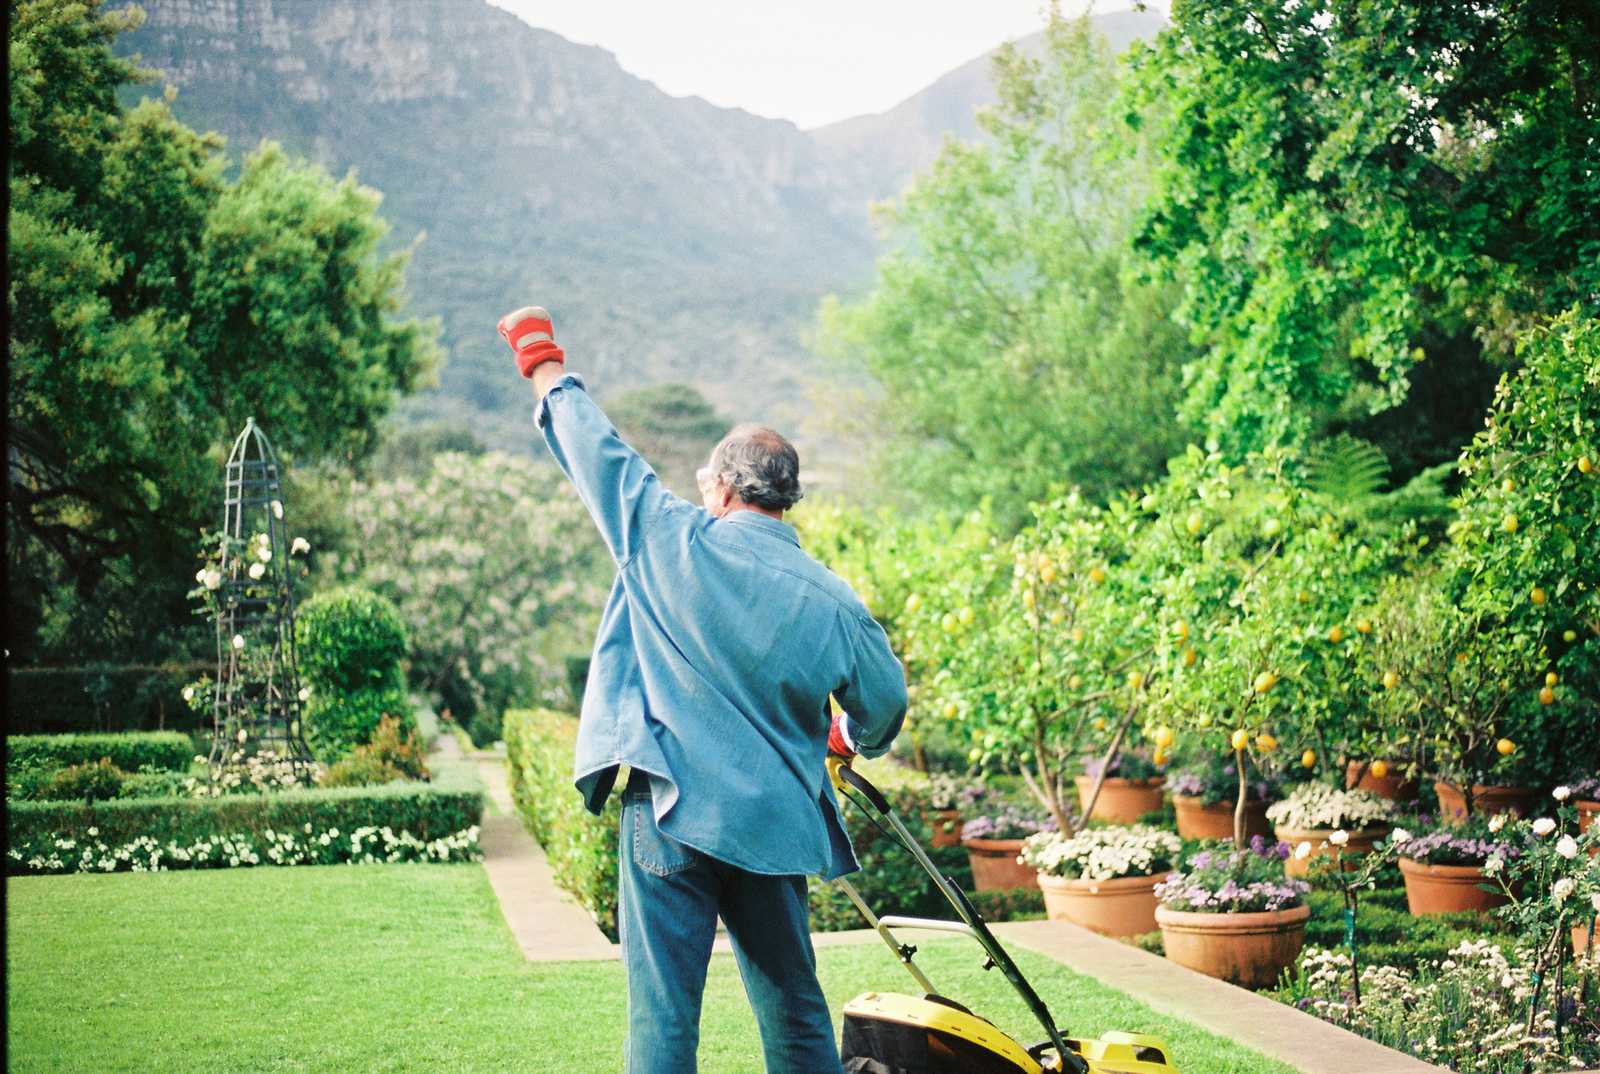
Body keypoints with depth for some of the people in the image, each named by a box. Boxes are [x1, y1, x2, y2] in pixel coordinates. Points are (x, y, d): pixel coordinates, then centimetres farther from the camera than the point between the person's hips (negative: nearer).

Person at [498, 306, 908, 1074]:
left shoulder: (670, 541, -5)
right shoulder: (832, 602, 0)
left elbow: (598, 454, 7)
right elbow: (885, 703, 9)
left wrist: (546, 368, 23)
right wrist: (849, 741, 33)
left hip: (670, 812, -3)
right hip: (772, 820, 3)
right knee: (794, 1011, 15)